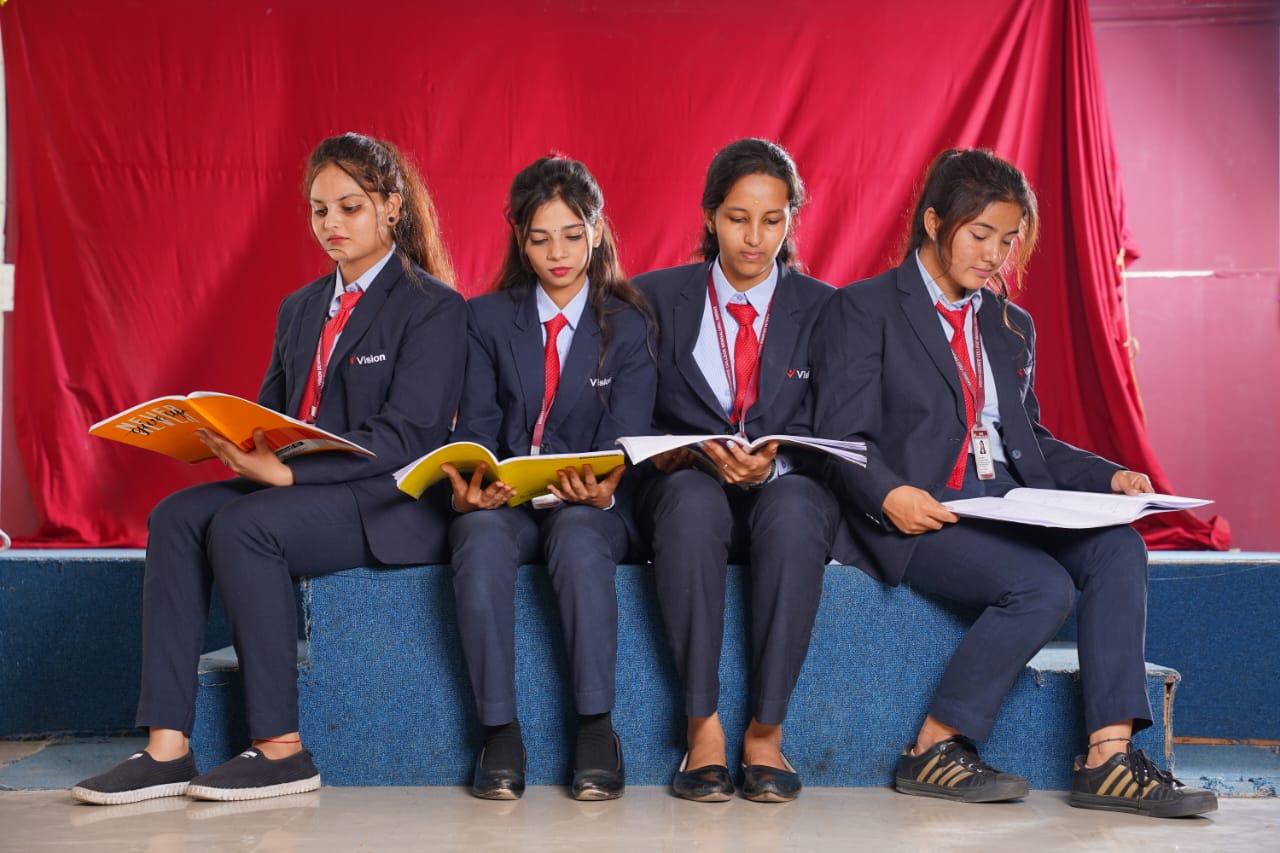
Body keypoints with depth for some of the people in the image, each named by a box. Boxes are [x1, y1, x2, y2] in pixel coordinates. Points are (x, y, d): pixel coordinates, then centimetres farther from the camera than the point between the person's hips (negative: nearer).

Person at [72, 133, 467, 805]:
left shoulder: (432, 306, -3)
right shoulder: (299, 308, 21)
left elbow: (405, 436, -14)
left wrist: (286, 470, -23)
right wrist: (231, 436, -8)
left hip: (390, 503, -7)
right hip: (297, 490, 7)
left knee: (240, 525, -30)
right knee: (176, 516, -18)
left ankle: (281, 749, -23)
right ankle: (167, 747, -24)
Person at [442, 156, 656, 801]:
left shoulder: (628, 326, 9)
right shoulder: (487, 318, 12)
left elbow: (625, 437, -2)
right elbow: (476, 426, 2)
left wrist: (603, 491, -26)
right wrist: (467, 486, -21)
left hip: (590, 508, -1)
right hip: (504, 502, 1)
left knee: (578, 535, -38)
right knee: (481, 540, -35)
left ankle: (596, 727, -33)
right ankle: (499, 732, -30)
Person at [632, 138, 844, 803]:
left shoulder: (823, 307, 8)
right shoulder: (657, 297, 7)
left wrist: (773, 463, -20)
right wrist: (682, 453, -19)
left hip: (787, 493, 0)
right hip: (684, 491, 0)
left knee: (795, 507, -37)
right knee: (692, 496, -38)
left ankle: (766, 731, -30)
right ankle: (703, 726, -32)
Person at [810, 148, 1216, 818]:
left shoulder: (1011, 326, 24)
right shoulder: (863, 310, 2)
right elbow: (841, 438, -6)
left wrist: (1111, 476, 7)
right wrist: (889, 494, -26)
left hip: (1007, 505, 7)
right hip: (917, 513, -6)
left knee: (1117, 546, -22)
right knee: (1043, 586, -29)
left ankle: (1108, 757, -26)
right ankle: (933, 751, -15)